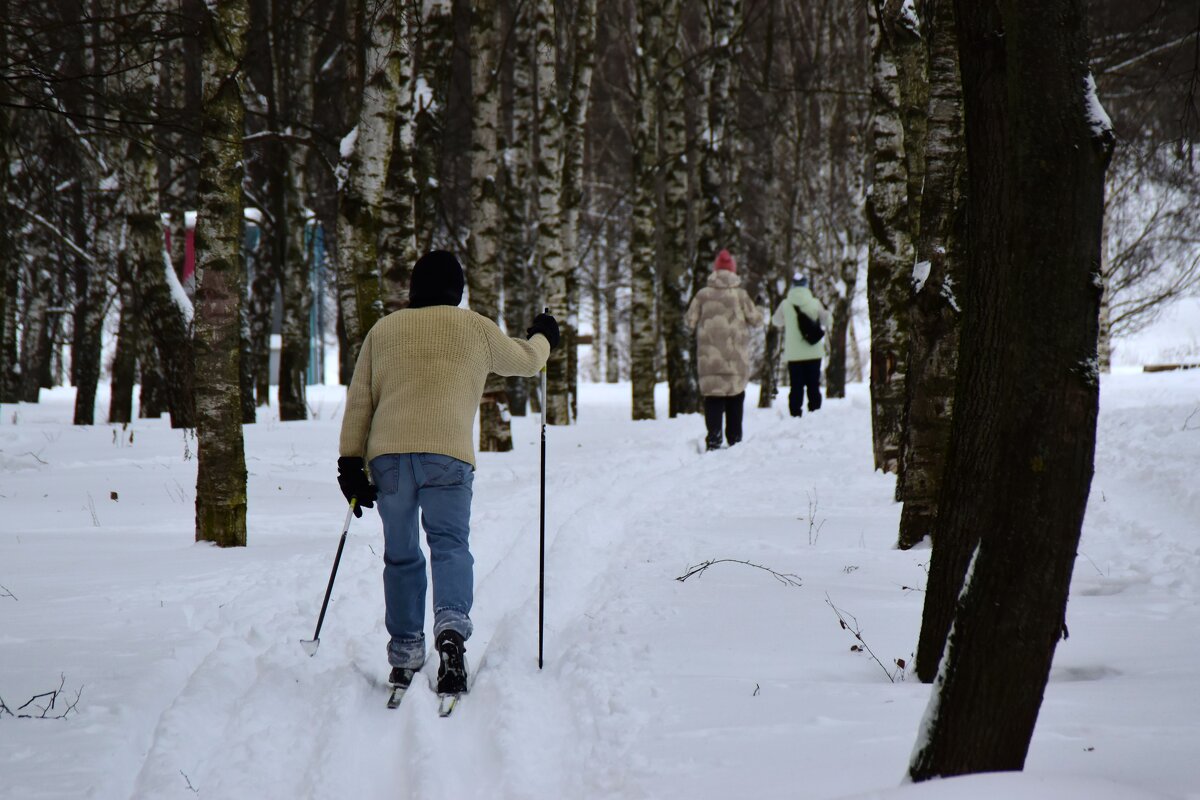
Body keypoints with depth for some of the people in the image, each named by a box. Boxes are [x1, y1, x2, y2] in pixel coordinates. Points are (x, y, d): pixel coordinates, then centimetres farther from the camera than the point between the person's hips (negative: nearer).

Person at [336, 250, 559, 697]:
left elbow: (359, 400, 15)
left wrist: (350, 462, 15)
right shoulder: (475, 328, 13)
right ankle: (451, 624, -27)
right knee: (450, 543, -1)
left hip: (388, 453, 2)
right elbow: (525, 361, 29)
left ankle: (404, 651, 12)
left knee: (400, 554, 13)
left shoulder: (383, 330, 18)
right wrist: (543, 338, 51)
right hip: (447, 452, -2)